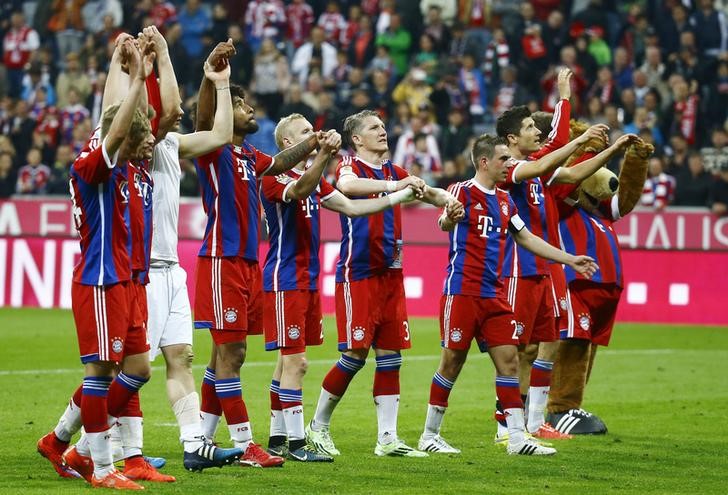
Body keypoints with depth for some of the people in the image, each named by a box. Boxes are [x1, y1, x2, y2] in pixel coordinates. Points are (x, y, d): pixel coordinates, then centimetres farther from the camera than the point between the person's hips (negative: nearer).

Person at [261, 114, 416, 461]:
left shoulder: (313, 177, 15)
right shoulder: (275, 178, -13)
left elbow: (350, 207, 18)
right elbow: (299, 190, -35)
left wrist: (402, 195, 14)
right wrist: (324, 155, -52)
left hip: (308, 280, 9)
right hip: (285, 281, -9)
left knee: (289, 361, 11)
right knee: (294, 361, -10)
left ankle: (277, 439, 15)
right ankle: (295, 442, -8)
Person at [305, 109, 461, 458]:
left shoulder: (393, 171, 16)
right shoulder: (350, 166, -6)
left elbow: (423, 191, 12)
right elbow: (347, 185, -29)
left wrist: (445, 199, -11)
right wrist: (394, 185, -37)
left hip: (390, 272, 7)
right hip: (358, 273, -7)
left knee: (390, 355, 4)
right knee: (355, 354, -7)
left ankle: (387, 438, 5)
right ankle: (318, 426, 8)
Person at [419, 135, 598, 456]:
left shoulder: (504, 200, 15)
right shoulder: (463, 192, -6)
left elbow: (526, 238, 25)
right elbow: (445, 223, -26)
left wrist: (569, 260, 23)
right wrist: (448, 218, -51)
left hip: (495, 295, 7)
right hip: (462, 292, -7)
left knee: (508, 359, 1)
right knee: (452, 362, -3)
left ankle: (517, 437, 1)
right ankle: (429, 435, 7)